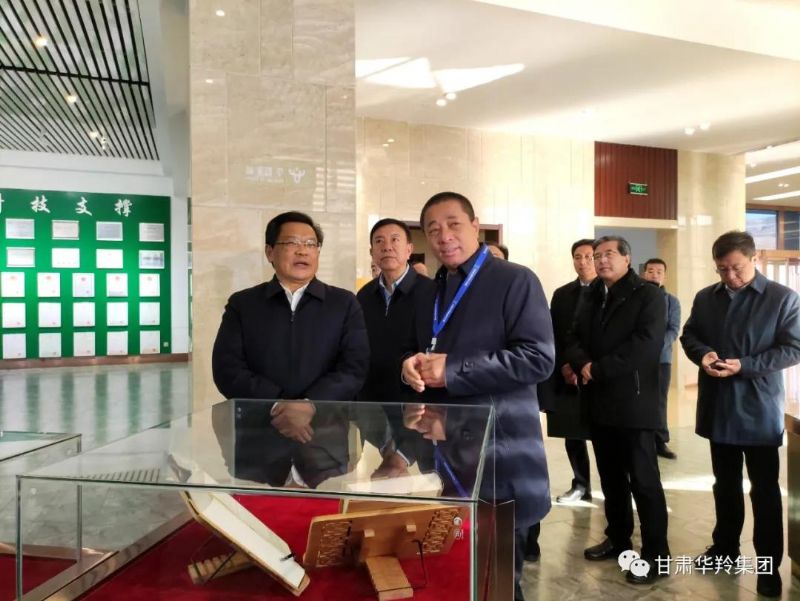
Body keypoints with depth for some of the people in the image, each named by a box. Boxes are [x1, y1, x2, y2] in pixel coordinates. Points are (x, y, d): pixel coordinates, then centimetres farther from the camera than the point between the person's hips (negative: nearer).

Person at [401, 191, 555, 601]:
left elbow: (538, 358, -17)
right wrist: (415, 366, -4)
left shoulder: (515, 280, -7)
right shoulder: (430, 291, 14)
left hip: (498, 457, -6)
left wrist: (451, 370, -19)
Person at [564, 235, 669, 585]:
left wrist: (597, 369, -17)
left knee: (643, 478, 2)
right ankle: (617, 538, 31)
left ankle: (655, 552, 15)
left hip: (633, 401, -6)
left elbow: (646, 344, -19)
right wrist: (581, 364, -13)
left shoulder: (647, 295, -6)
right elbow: (573, 338, 8)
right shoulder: (590, 297, 15)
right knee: (611, 477, 16)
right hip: (599, 401, 7)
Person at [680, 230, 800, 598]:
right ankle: (725, 545, 34)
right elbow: (689, 334, 12)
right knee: (725, 483, 18)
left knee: (765, 489, 8)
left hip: (759, 410, -4)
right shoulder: (705, 298, 5)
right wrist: (702, 353, -11)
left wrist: (743, 365, -22)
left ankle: (769, 565, 21)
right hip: (718, 407, 4)